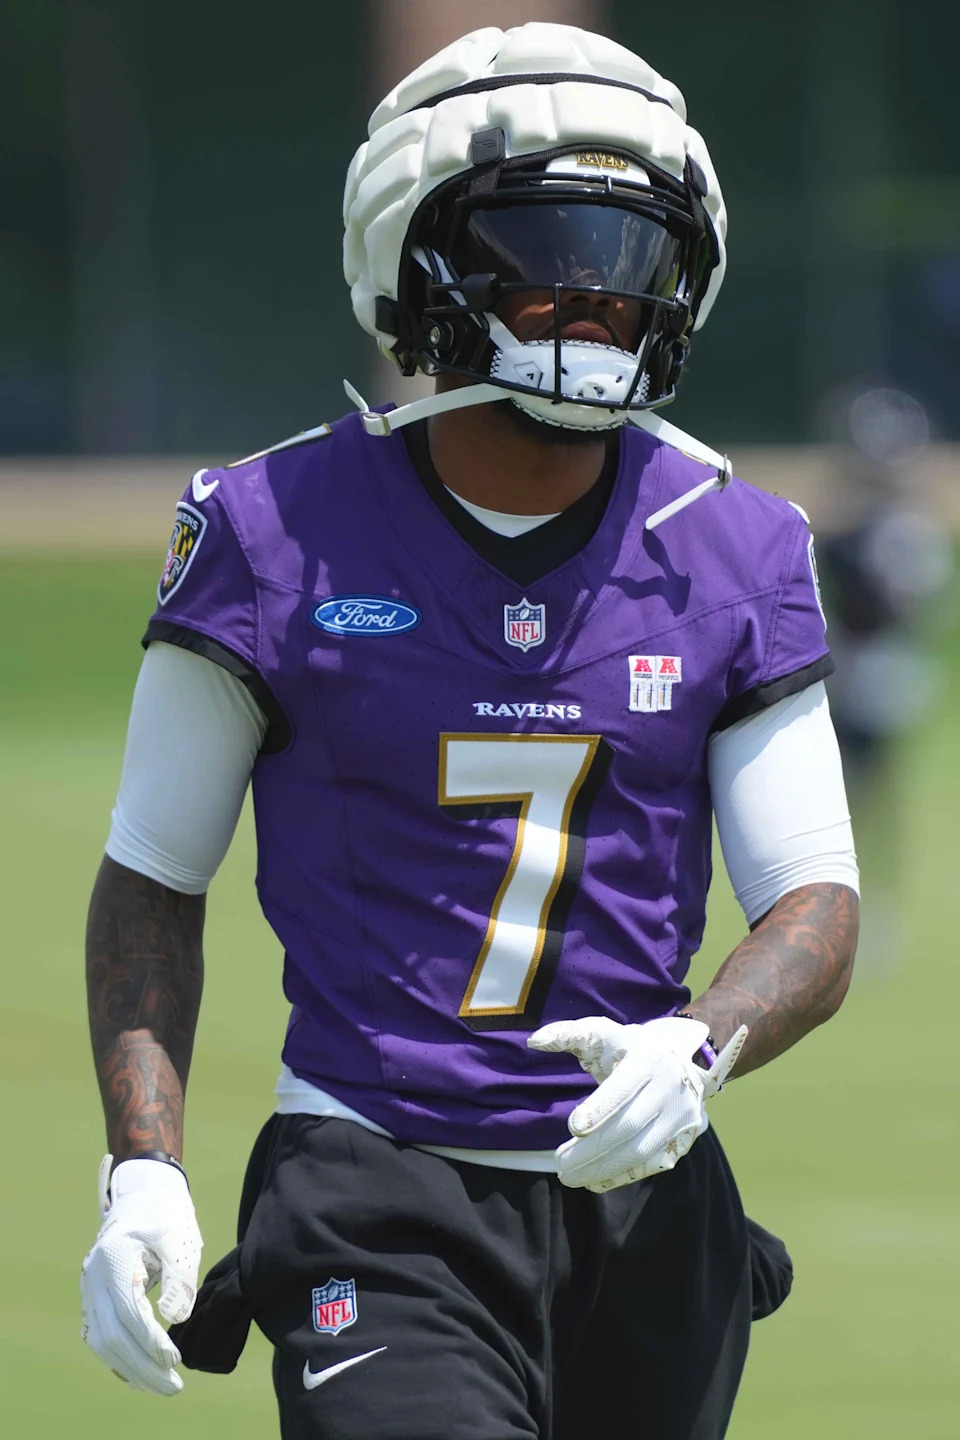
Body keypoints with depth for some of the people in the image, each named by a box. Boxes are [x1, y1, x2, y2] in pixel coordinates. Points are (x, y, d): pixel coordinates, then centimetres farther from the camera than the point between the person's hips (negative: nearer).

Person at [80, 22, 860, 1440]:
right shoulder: (276, 536, -3)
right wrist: (142, 1172, -6)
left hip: (640, 1196, 4)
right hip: (373, 1203, -3)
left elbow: (816, 904, 2)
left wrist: (698, 1049, -20)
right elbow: (154, 876, 5)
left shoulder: (736, 554, 4)